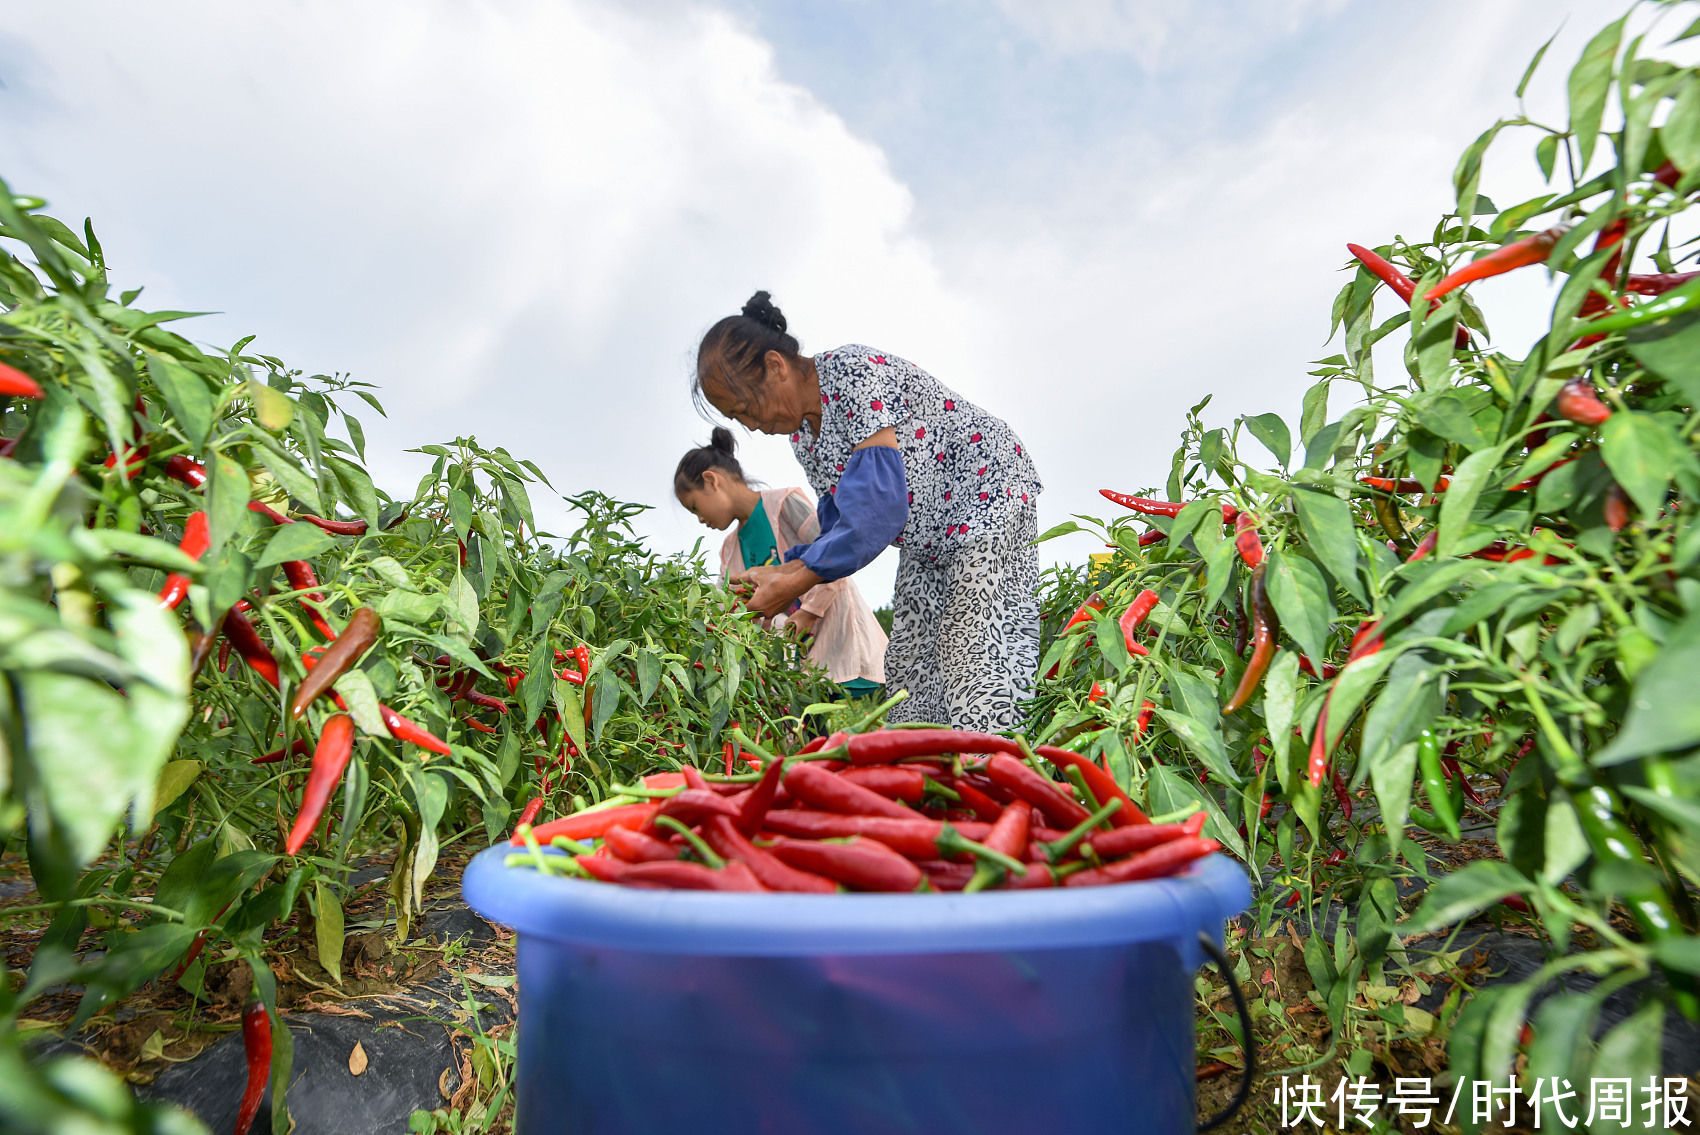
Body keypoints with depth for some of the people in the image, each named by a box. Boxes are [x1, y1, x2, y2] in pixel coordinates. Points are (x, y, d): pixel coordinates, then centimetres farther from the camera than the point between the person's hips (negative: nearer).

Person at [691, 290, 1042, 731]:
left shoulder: (855, 371, -25)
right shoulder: (799, 429, 2)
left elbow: (881, 504, -33)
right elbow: (840, 521, 6)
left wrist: (795, 583, -29)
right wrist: (783, 571, -11)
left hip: (988, 501, -9)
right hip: (926, 545, 9)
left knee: (976, 664, -15)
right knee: (909, 674, 5)